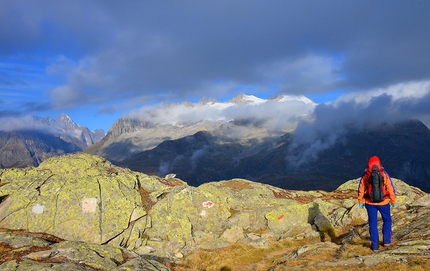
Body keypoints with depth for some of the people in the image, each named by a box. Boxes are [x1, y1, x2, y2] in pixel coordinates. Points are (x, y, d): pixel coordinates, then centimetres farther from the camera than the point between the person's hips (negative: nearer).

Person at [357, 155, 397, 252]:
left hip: (370, 203, 1)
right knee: (387, 220, 22)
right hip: (383, 202, -1)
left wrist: (360, 201, 11)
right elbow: (391, 188, -7)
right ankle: (386, 240, 26)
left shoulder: (365, 175, -5)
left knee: (373, 223, 8)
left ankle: (375, 245, 9)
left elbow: (361, 189, 0)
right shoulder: (384, 174, -10)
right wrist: (393, 201, 4)